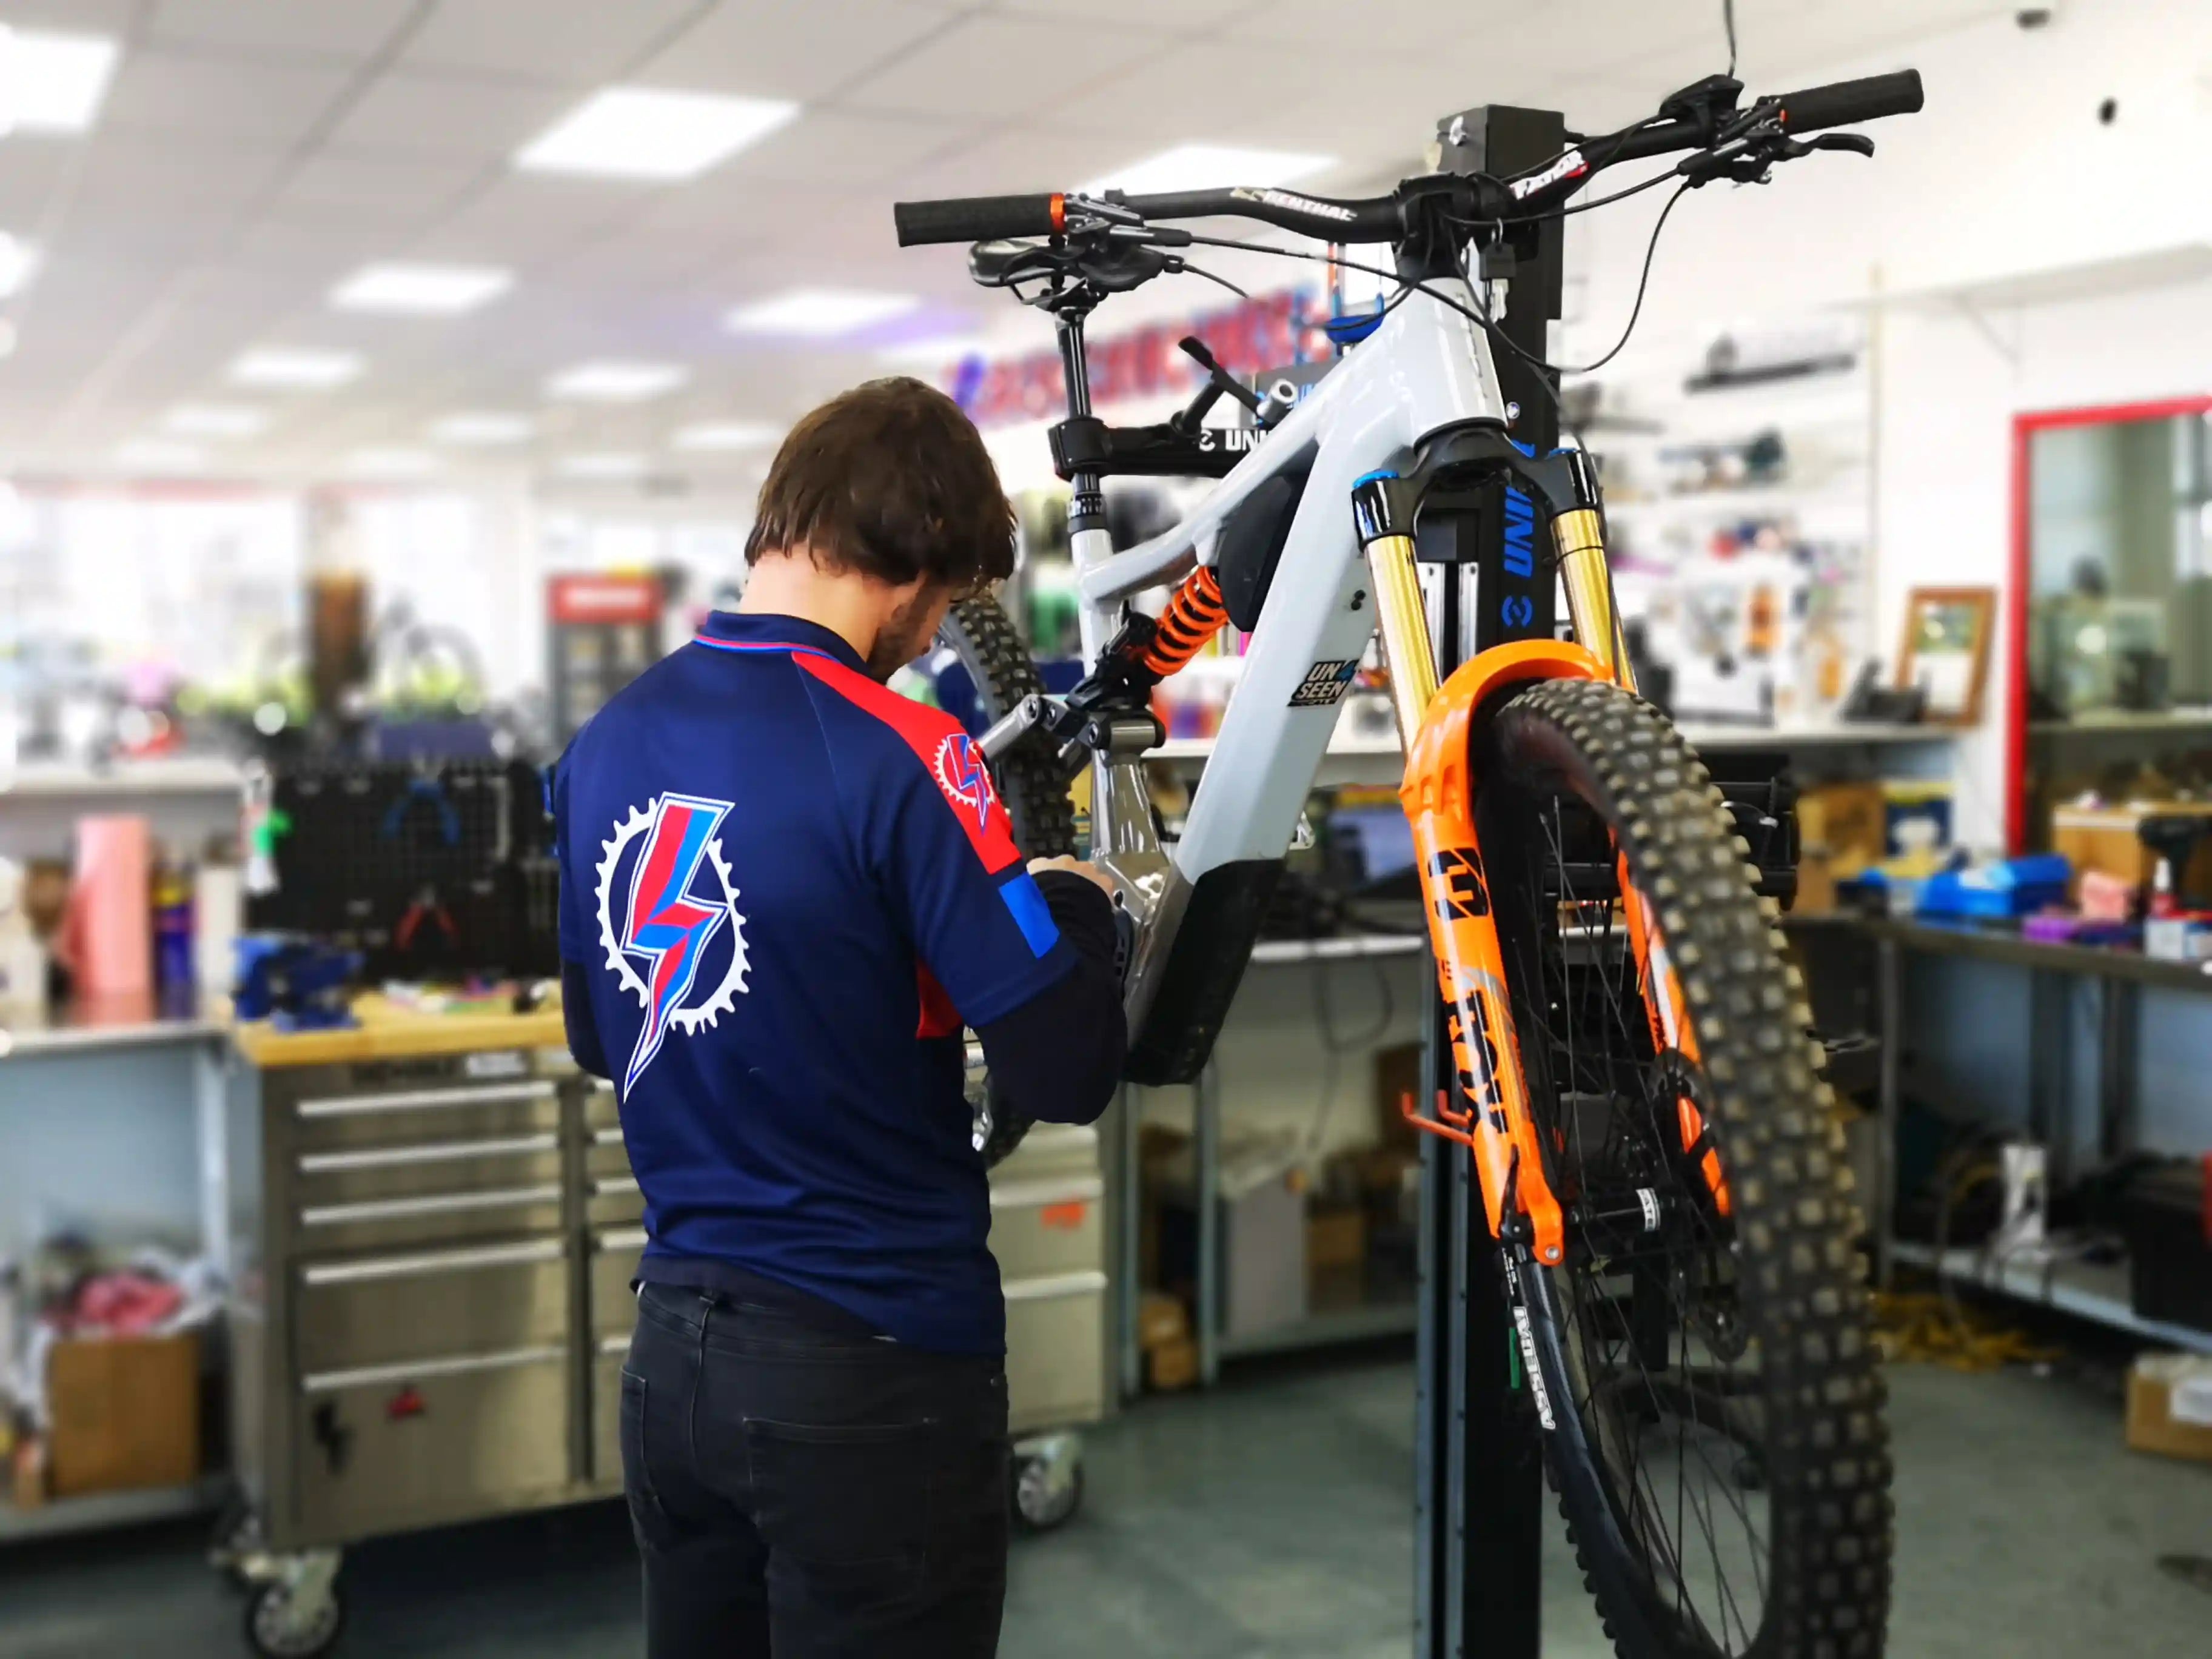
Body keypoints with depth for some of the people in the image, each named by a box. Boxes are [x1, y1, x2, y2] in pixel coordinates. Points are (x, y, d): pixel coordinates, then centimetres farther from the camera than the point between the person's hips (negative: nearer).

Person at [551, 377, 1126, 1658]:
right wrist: (1076, 905, 1)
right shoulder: (895, 752, -19)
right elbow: (1068, 1074, -19)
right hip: (870, 1365, -6)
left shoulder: (607, 744, 3)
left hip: (673, 1350, 7)